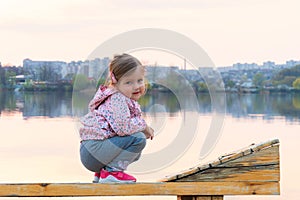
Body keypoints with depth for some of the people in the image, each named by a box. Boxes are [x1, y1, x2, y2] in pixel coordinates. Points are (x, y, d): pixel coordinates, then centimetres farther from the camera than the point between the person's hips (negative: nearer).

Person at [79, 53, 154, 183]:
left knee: (135, 154, 28)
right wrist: (143, 126, -11)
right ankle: (111, 172, -14)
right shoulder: (117, 99, -17)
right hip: (93, 150, -11)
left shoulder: (127, 99, 17)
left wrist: (144, 129, 4)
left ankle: (101, 173, 18)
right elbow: (123, 127, -28)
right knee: (138, 139, -21)